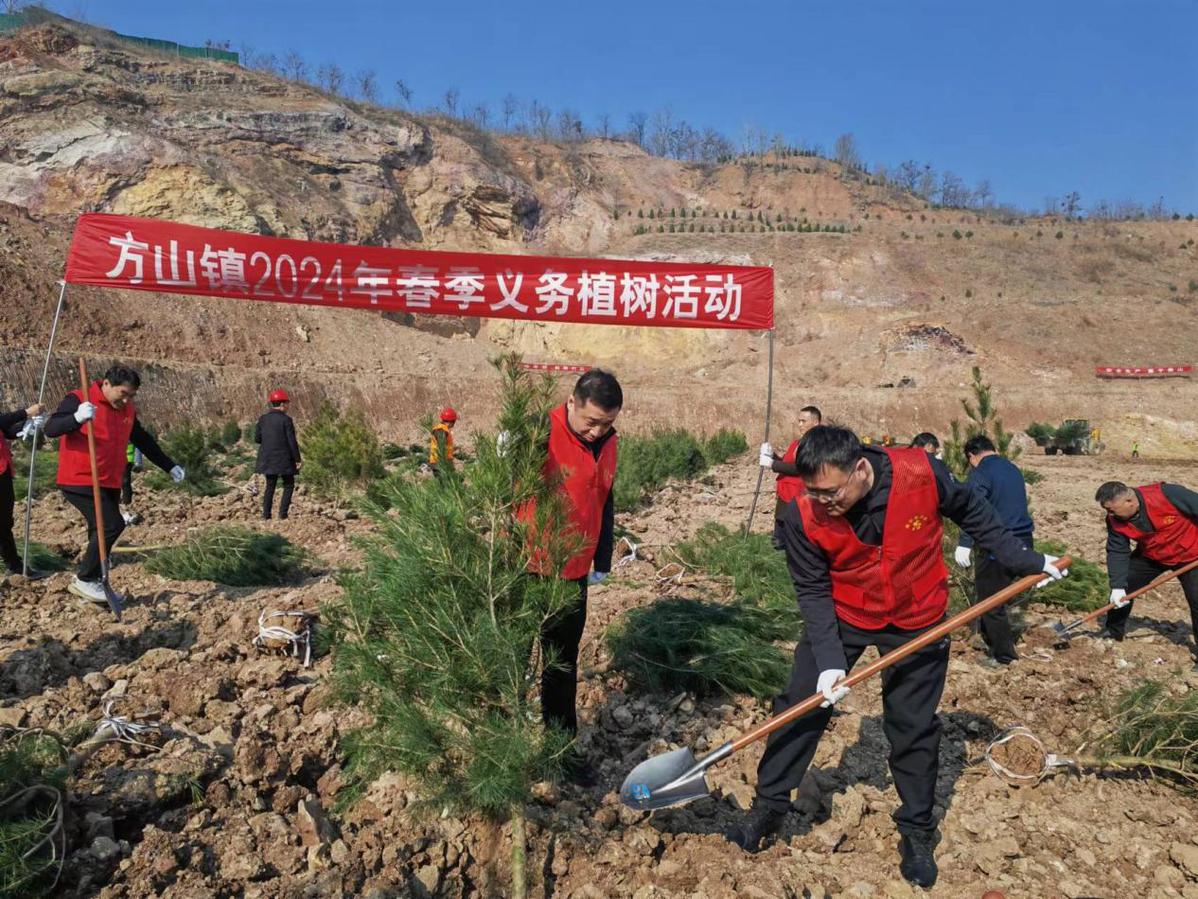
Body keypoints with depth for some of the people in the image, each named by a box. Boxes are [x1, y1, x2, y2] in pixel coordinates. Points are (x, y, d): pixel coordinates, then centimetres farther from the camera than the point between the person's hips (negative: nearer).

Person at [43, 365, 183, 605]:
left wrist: (169, 466, 23)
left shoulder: (127, 410, 10)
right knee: (112, 525, -18)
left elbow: (144, 441, 22)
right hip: (79, 482, -8)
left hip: (110, 484, 8)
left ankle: (91, 584, 23)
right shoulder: (78, 400, -10)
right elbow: (51, 429, -20)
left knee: (101, 533, 10)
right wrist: (77, 418, -40)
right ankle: (84, 580, -4)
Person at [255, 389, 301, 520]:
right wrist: (298, 459, -7)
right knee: (288, 485, 8)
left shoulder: (263, 418, 3)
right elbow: (292, 442, -13)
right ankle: (283, 513, 1)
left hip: (267, 459, 5)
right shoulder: (286, 420, -13)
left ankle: (266, 514, 12)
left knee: (270, 485, 14)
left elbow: (257, 438, 5)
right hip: (284, 459, -5)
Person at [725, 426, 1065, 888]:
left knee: (914, 727, 8)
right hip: (841, 617, 0)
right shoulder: (803, 516, -25)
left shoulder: (921, 473, -27)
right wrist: (828, 660, -25)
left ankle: (917, 832, 29)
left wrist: (1024, 560, 2)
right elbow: (813, 592, -16)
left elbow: (972, 513, -6)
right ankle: (769, 806, 18)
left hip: (917, 621, 0)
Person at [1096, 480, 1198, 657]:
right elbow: (1117, 552, -15)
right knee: (1120, 590, 2)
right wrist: (1117, 586, -23)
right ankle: (1113, 633, 21)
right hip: (1150, 556, 4)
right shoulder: (1115, 520, -20)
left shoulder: (1168, 494, -36)